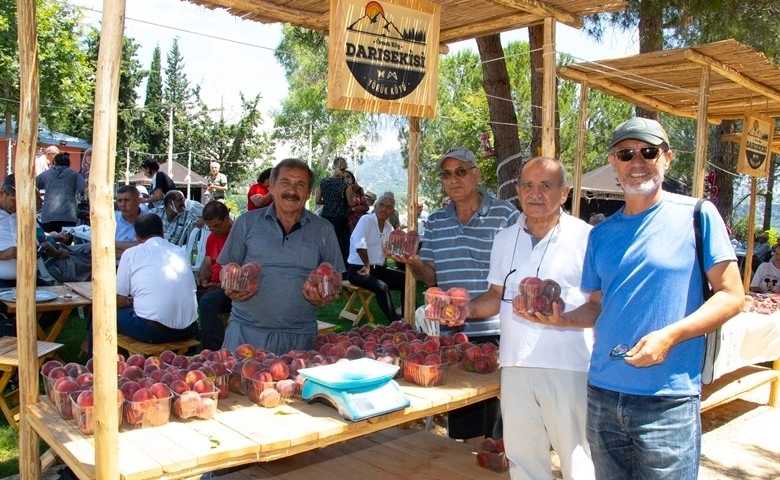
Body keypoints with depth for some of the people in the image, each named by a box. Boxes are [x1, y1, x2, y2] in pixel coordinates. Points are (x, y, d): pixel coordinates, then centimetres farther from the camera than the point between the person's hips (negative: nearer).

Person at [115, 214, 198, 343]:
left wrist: (131, 301, 29)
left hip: (153, 331, -4)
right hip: (188, 330, 4)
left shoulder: (131, 253, 3)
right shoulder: (180, 251, 14)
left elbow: (118, 301, 5)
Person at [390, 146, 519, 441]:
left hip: (496, 331, -4)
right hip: (452, 332, 4)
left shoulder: (506, 215, -3)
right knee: (460, 422, 15)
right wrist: (414, 263, -9)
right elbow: (431, 277, 12)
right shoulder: (436, 222, 10)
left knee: (497, 414, 5)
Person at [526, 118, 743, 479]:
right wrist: (560, 318, -5)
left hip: (667, 401, -4)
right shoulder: (601, 233, 9)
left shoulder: (697, 215, -4)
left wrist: (670, 335, -19)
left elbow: (732, 295, -6)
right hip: (602, 393, 5)